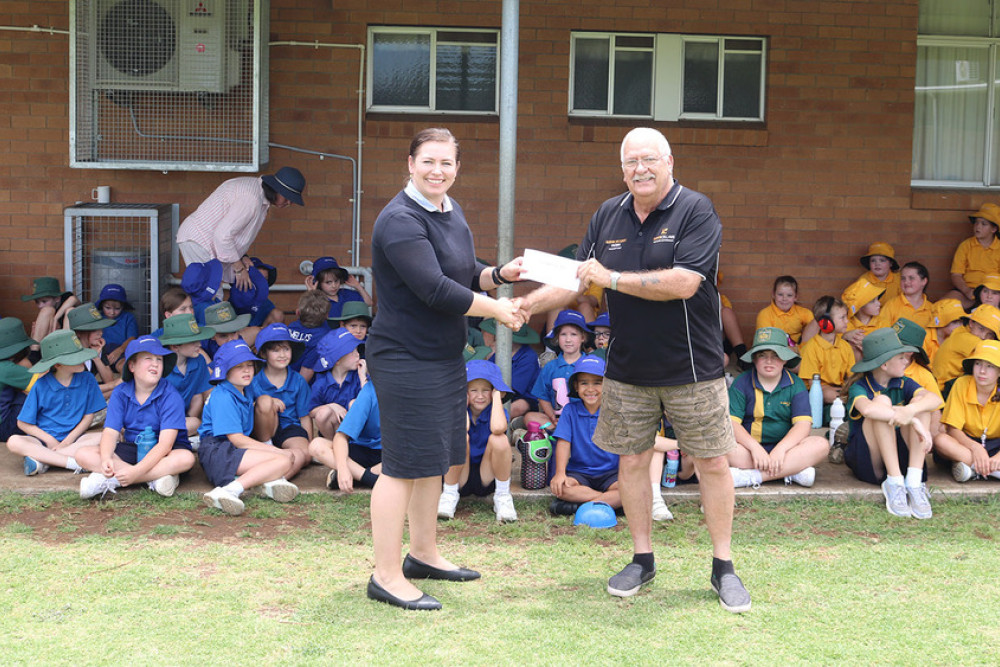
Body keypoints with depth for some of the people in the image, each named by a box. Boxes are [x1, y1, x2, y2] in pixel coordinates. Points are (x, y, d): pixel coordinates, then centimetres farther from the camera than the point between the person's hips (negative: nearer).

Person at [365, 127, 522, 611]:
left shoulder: (451, 212, 12)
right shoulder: (400, 221, -18)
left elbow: (463, 276, 21)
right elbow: (435, 289, -25)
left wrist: (500, 274, 2)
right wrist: (496, 310, -17)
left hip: (444, 354, 10)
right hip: (405, 357, -10)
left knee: (434, 458, 17)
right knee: (405, 463, -5)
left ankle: (423, 554, 32)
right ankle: (386, 576, 4)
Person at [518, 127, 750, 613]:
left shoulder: (696, 211, -11)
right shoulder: (608, 216, 5)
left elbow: (684, 283, -23)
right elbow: (576, 280, 9)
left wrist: (612, 278, -19)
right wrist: (527, 304, -6)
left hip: (691, 368, -4)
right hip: (628, 369, 4)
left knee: (713, 463, 3)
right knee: (631, 461, 9)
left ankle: (723, 568, 17)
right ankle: (642, 560, 25)